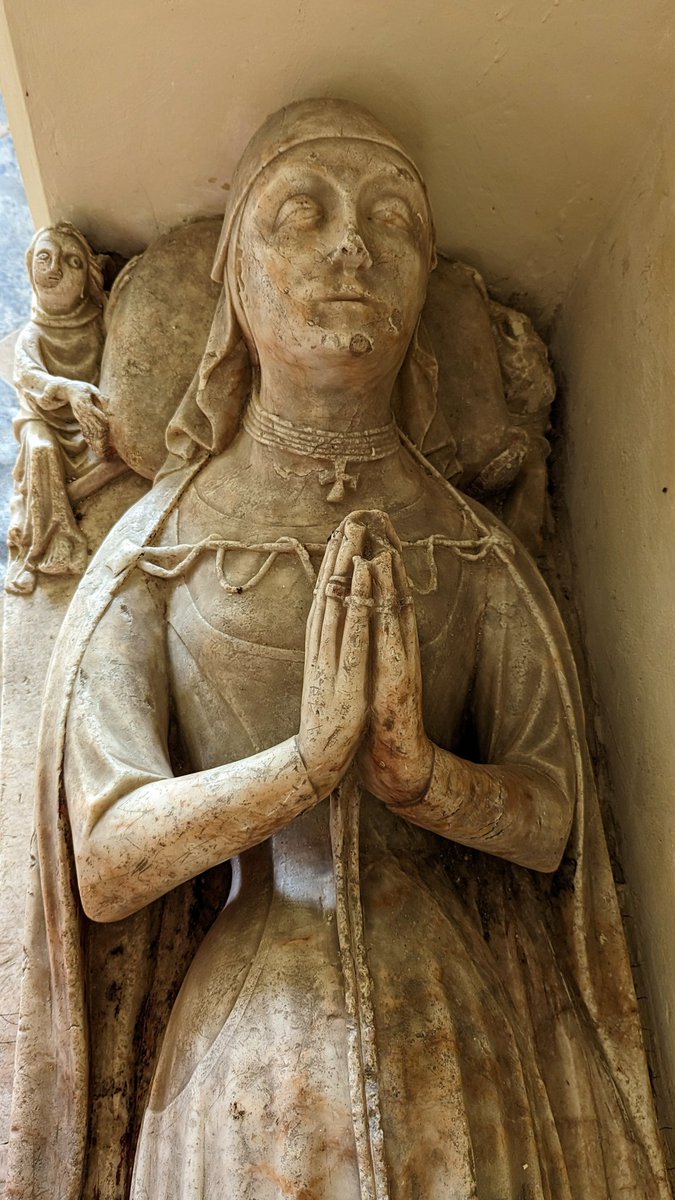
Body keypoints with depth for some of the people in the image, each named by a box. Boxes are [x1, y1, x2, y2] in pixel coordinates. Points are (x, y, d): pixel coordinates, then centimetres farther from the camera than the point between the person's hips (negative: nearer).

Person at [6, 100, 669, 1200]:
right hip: (241, 1047, -1)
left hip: (457, 1048, 2)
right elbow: (103, 860, -9)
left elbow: (554, 818, -1)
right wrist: (306, 757, -24)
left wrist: (421, 772, -22)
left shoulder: (480, 555, 2)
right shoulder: (156, 552, -2)